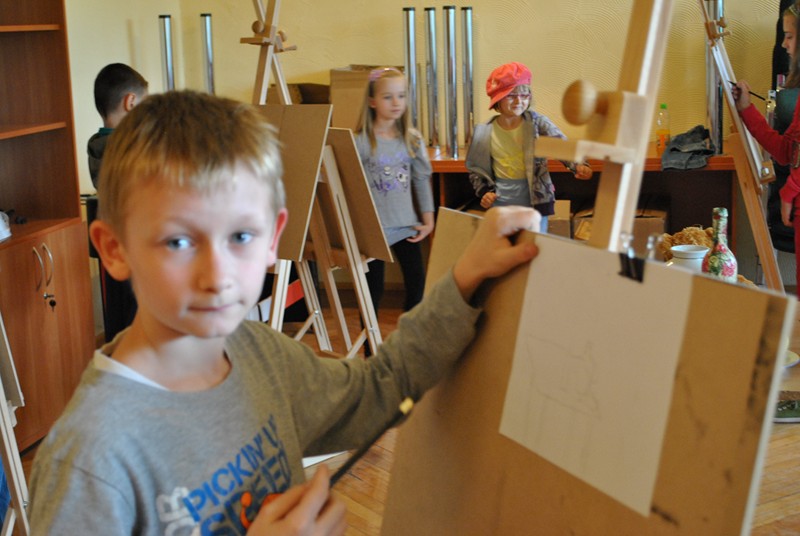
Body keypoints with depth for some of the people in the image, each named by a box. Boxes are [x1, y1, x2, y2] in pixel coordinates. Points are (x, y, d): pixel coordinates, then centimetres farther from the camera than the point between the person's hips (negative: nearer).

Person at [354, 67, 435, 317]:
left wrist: (428, 220, 6)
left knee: (416, 282, 9)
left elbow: (422, 179, 8)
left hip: (407, 226, 4)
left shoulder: (412, 139, 2)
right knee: (374, 287, 6)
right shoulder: (360, 141, -11)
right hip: (373, 228, -4)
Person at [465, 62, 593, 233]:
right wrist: (484, 192, -5)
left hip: (535, 202, -1)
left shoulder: (537, 123, -7)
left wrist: (578, 166, -35)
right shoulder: (485, 132, -2)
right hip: (500, 205, 1)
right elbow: (476, 169, 9)